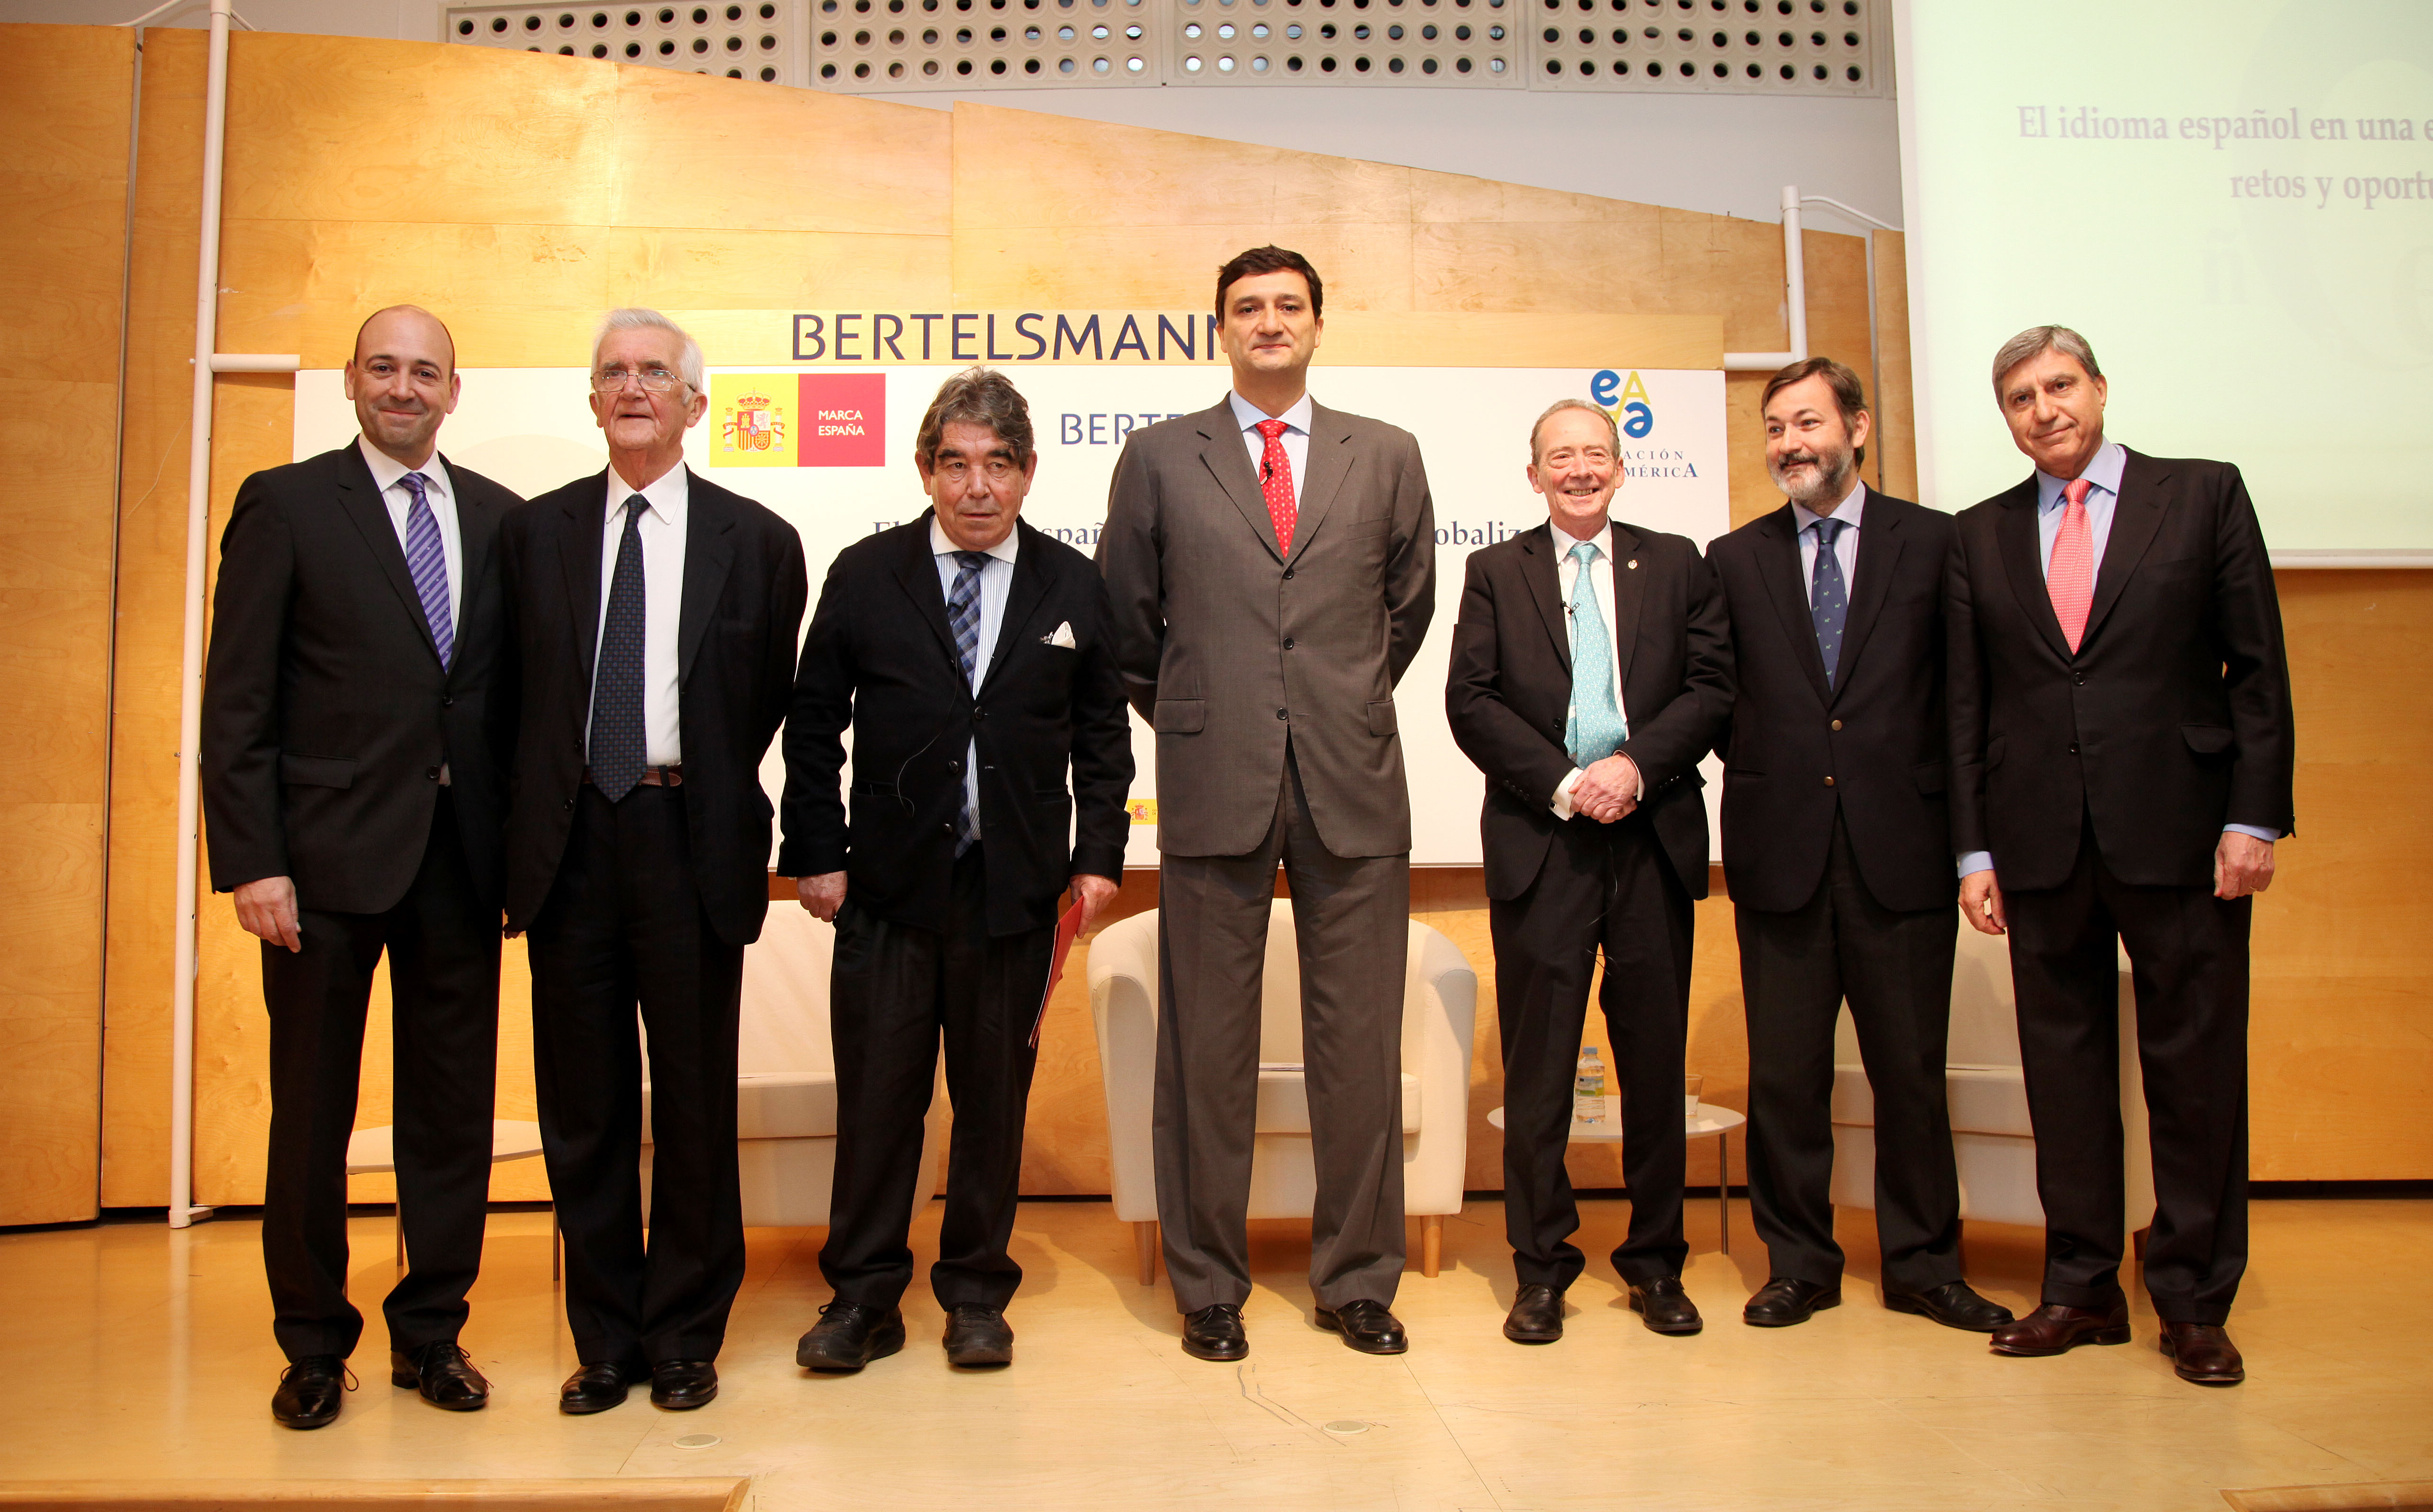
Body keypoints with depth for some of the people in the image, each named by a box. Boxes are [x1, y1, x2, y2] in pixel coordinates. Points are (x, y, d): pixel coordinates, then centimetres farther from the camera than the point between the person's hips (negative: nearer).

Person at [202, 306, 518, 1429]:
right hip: (330, 855, -2)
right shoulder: (284, 504, 1)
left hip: (461, 856, 3)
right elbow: (237, 700, -4)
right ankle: (313, 1345, 25)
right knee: (311, 1112, 8)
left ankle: (431, 1331, 25)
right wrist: (250, 860, -11)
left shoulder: (499, 517, 10)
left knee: (454, 1110, 9)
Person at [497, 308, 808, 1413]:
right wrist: (533, 823, 5)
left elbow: (769, 700, 7)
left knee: (695, 1103, 5)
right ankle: (605, 1338, 24)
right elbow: (520, 689, 10)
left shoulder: (757, 541, 4)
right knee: (582, 1106, 9)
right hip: (572, 840, 2)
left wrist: (707, 794, 6)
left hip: (693, 844, -2)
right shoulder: (535, 532, 10)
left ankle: (686, 1336, 22)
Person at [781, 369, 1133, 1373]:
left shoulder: (1074, 587, 5)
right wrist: (817, 853, -1)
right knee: (875, 1095, 5)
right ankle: (862, 1298, 20)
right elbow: (814, 724, 5)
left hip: (1015, 888, 1)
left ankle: (977, 1296, 24)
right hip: (888, 885, 0)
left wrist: (1100, 854, 1)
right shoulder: (864, 576, 3)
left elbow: (1102, 735, 9)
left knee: (995, 1097, 9)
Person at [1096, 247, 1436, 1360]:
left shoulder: (1387, 457, 12)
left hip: (1354, 785, 1)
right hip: (1213, 783, -1)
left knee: (1359, 1042, 5)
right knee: (1207, 1045, 3)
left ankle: (1357, 1280, 20)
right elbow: (1125, 618, 14)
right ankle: (1208, 1288, 17)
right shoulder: (1159, 458, 8)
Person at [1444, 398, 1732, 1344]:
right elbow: (1471, 702, 0)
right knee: (1537, 1067, 2)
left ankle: (1657, 1264, 21)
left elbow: (1712, 690, 3)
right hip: (1541, 842, -1)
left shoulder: (1676, 565, 12)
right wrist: (1563, 783, -11)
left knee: (1655, 1058, 7)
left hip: (1654, 840, 1)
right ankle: (1540, 1269, 14)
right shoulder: (1496, 573, 10)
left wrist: (1635, 766, -12)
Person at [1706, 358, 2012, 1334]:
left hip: (1901, 849, -1)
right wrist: (1764, 770, 3)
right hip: (1781, 850, 1)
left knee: (1911, 1069, 7)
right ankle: (1799, 1265, 19)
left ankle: (1923, 1264, 22)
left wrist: (1937, 798, -1)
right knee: (1784, 1075, 6)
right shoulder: (1735, 560, 10)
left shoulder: (1933, 542, 5)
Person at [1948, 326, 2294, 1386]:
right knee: (2063, 1066, 7)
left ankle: (2194, 1299, 17)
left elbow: (2258, 668, 2)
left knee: (2196, 1068, 4)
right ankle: (2083, 1288, 19)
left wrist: (2253, 818, -7)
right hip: (2040, 843, 2)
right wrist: (1974, 848, 3)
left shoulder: (2204, 495, 6)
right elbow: (1966, 703, 9)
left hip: (2181, 832, -2)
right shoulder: (1980, 536, 11)